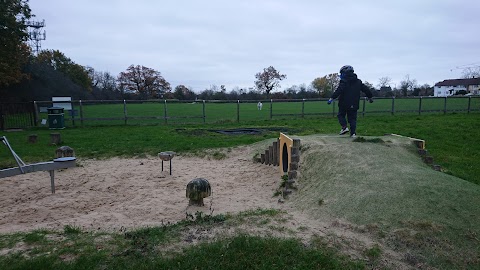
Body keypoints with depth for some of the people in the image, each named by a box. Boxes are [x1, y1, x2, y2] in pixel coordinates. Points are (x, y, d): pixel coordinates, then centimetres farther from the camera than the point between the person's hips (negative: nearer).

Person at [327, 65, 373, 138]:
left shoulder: (344, 82, -9)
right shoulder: (358, 81, 11)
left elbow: (338, 91, -22)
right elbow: (366, 89, 16)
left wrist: (332, 98, -27)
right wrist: (370, 97, 30)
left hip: (344, 104, -5)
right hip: (354, 105, 5)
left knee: (341, 115, 13)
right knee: (352, 118, 10)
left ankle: (344, 127, -6)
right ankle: (353, 133, 2)